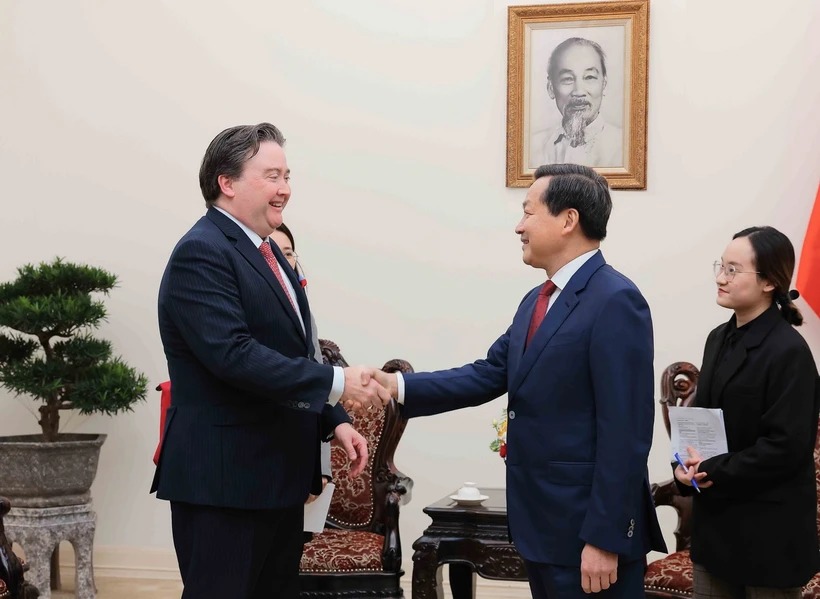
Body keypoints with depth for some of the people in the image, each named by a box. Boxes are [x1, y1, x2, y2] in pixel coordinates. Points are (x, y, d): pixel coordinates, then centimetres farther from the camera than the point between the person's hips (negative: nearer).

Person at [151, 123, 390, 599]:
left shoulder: (266, 251, 15)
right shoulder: (201, 253, -15)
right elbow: (233, 354, -26)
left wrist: (335, 420, 8)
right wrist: (335, 383, -25)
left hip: (276, 473, 10)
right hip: (223, 478, -9)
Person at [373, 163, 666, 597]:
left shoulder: (615, 301, -16)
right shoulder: (536, 301, 14)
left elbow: (624, 431, -20)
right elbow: (488, 376, 11)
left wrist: (604, 538, -22)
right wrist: (400, 386, -2)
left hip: (587, 529, -9)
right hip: (540, 521, 9)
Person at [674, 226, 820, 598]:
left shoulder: (789, 351, -16)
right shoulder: (719, 339, 9)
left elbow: (786, 446, -20)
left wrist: (715, 473, -17)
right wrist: (688, 465, -4)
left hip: (769, 532, -7)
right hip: (716, 519, 7)